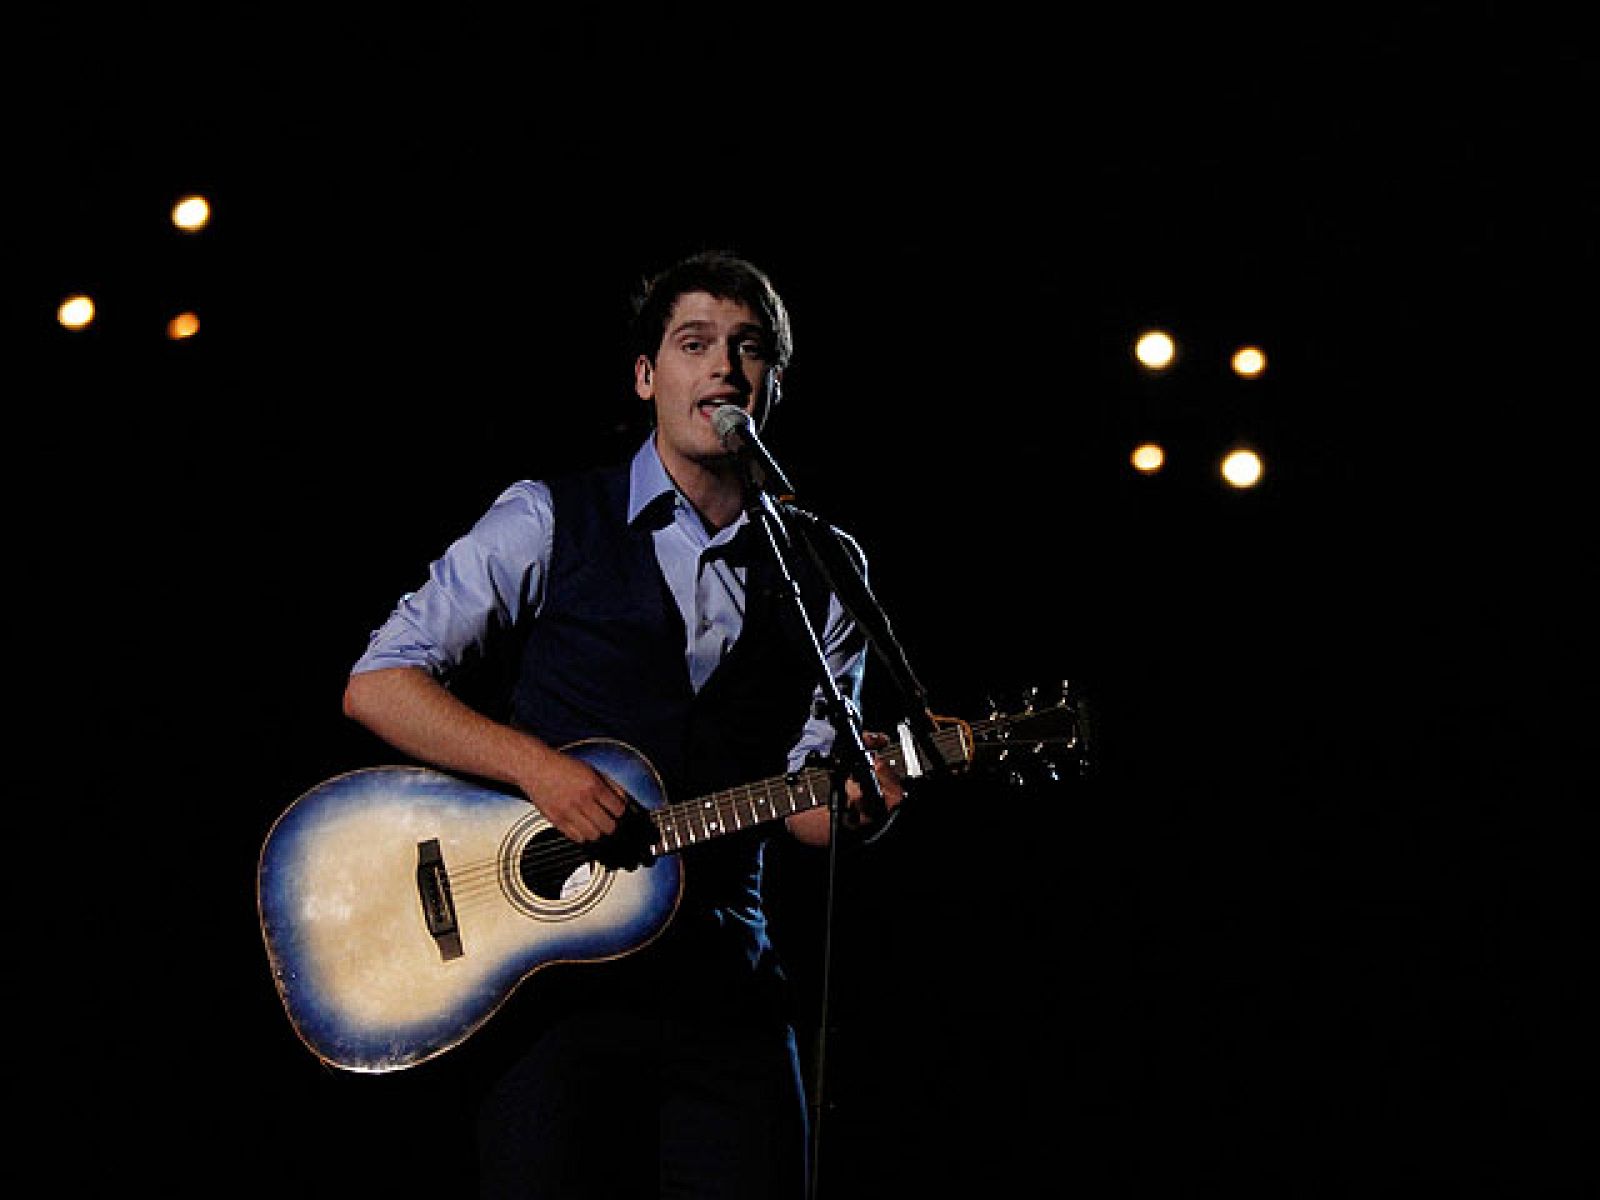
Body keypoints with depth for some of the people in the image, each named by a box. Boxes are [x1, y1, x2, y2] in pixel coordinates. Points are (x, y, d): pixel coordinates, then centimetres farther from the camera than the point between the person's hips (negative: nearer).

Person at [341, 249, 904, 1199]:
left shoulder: (824, 573, 13)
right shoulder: (552, 521, 3)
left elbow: (797, 796, 13)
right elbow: (378, 684, -2)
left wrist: (859, 802, -10)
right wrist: (535, 764, -16)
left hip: (727, 987, 3)